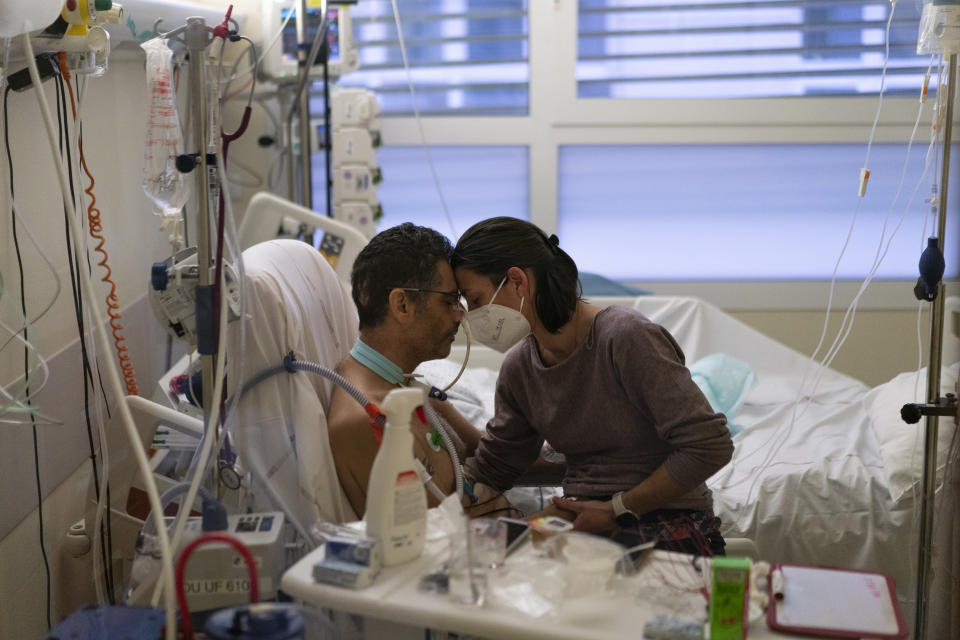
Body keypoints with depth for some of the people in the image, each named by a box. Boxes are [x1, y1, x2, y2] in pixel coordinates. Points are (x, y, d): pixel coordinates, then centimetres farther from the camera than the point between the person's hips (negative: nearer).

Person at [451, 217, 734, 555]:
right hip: (583, 522, 7)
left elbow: (710, 446, -18)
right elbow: (492, 469, 15)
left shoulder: (626, 338, -17)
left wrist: (617, 510, -15)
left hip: (666, 529, -7)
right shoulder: (519, 368, 7)